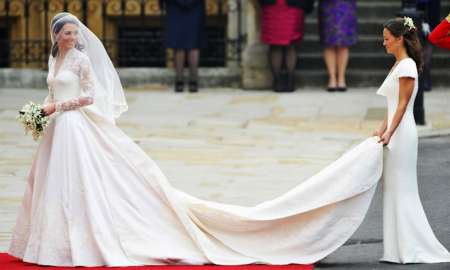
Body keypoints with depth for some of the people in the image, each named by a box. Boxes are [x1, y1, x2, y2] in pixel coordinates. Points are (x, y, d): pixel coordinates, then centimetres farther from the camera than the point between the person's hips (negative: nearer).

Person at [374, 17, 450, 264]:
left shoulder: (407, 65, -12)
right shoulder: (398, 65, 16)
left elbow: (402, 104, -17)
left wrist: (389, 133, -21)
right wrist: (381, 130, 14)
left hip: (402, 133, -10)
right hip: (394, 133, 10)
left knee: (402, 190, -7)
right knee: (394, 190, 8)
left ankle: (411, 250, -5)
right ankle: (399, 250, 10)